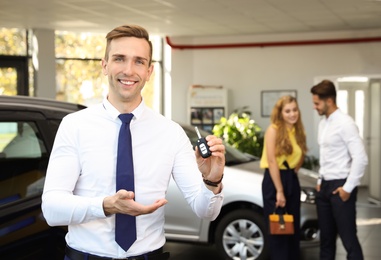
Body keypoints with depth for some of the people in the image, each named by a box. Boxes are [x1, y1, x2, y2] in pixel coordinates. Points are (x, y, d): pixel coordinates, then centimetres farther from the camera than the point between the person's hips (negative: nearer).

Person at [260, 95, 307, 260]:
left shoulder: (298, 131, 8)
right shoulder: (273, 130, -11)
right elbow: (272, 161, -16)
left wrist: (293, 171, 5)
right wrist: (279, 191, -17)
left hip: (292, 180, 7)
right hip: (274, 180, -6)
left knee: (293, 227, 11)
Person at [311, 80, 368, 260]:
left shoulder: (345, 123, -14)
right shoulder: (323, 123, 12)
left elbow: (360, 158, -19)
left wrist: (348, 188, -17)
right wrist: (320, 181, 15)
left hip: (340, 186, -8)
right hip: (325, 186, 8)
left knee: (348, 238, -3)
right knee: (326, 236, 15)